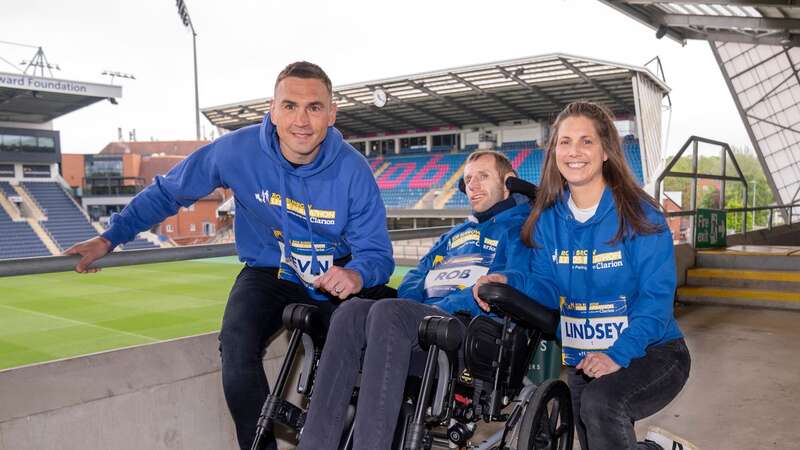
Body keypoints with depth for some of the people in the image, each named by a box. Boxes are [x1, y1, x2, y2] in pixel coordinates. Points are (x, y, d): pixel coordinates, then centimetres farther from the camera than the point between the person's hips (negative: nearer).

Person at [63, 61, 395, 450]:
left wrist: (357, 274, -42)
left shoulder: (352, 169, -18)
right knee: (237, 346, -28)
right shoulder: (239, 149, -16)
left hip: (339, 282, 1)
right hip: (269, 275, 0)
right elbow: (168, 191, -1)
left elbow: (377, 252, -18)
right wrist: (109, 237, -4)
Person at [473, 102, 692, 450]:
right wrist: (510, 281, -24)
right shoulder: (548, 219, 0)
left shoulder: (639, 214, -14)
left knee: (600, 404, -31)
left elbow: (656, 297, -19)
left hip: (649, 352, -5)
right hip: (581, 360, 5)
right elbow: (547, 288, -3)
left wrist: (619, 354, -31)